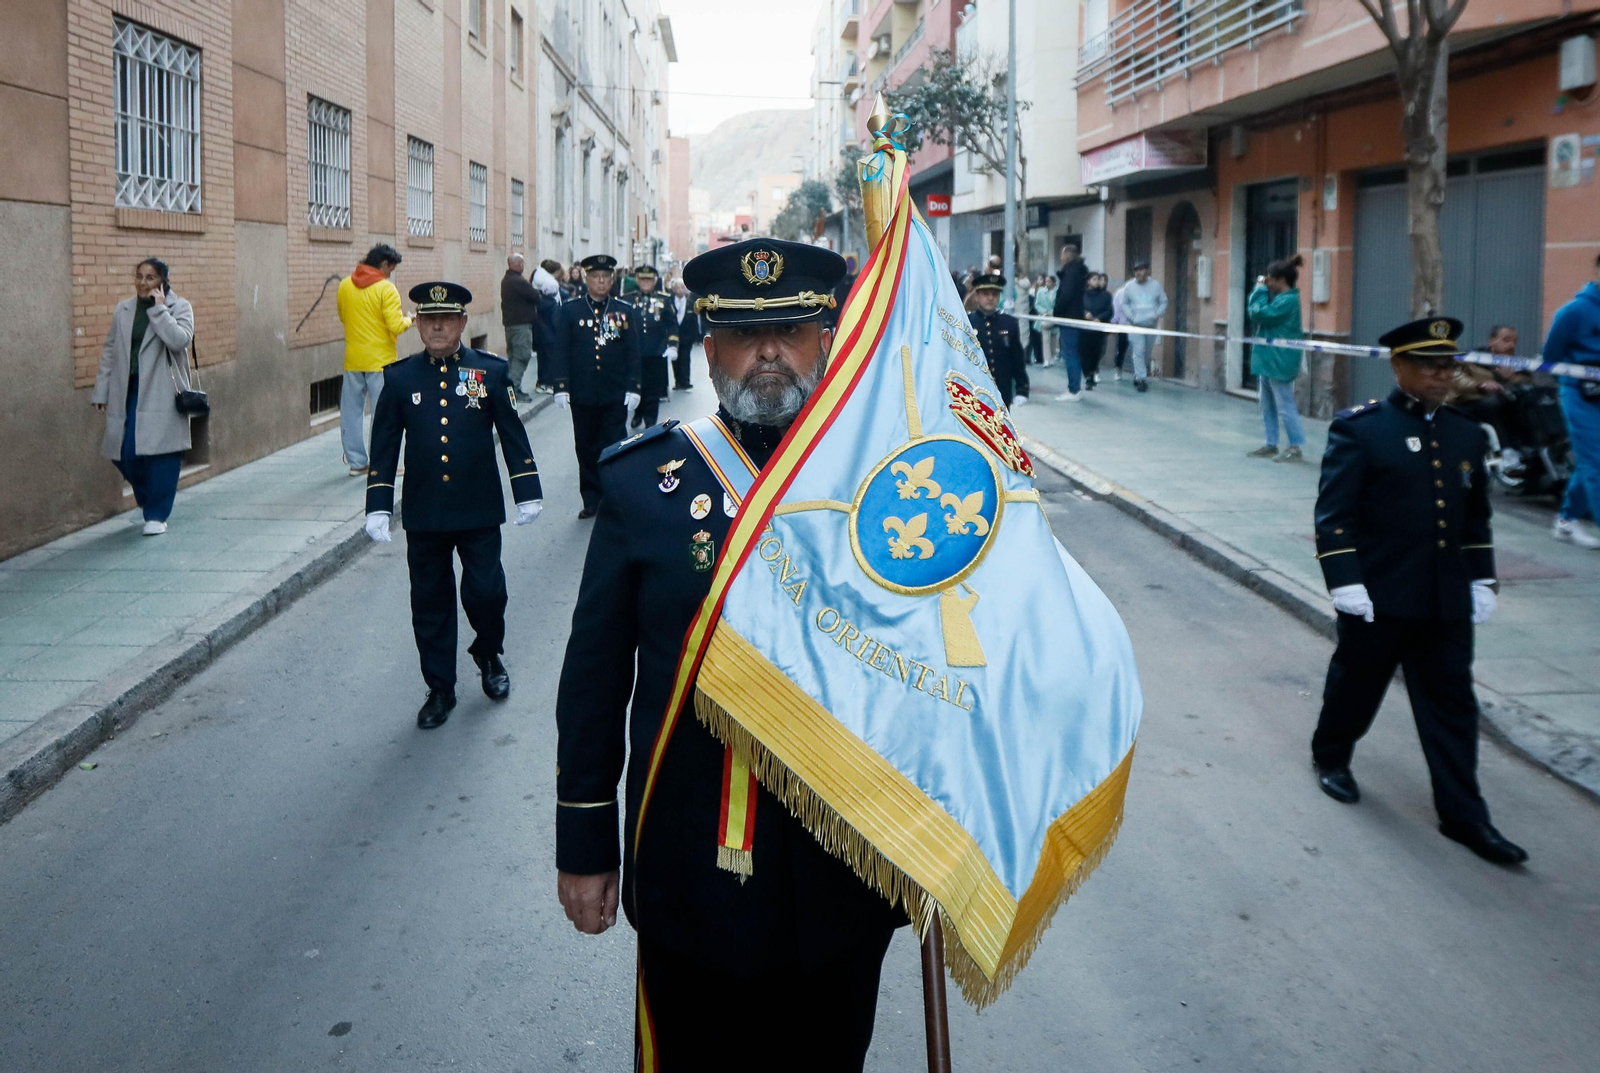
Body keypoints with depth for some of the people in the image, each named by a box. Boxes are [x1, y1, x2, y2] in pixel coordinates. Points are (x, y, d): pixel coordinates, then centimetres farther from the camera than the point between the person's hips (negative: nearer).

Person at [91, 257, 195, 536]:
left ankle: (157, 515, 6)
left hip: (162, 395, -4)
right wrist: (102, 391, 11)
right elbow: (110, 351, 15)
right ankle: (150, 500, 27)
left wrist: (159, 308, -15)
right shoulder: (123, 310, 12)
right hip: (127, 392, 4)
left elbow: (179, 340, -19)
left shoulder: (180, 307, 0)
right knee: (125, 454, 2)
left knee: (160, 453, -6)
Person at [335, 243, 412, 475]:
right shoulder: (385, 288, -12)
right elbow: (396, 327, -17)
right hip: (380, 360, -5)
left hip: (352, 360, 5)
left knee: (351, 412, 10)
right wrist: (409, 320, 3)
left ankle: (356, 462, 14)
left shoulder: (345, 286, 5)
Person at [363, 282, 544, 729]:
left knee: (486, 592, -2)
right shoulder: (400, 378, 1)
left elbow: (513, 436, 3)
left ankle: (488, 655, 29)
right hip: (423, 513, 1)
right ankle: (440, 688, 21)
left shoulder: (491, 371, -1)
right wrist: (378, 507, 0)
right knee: (430, 603, 7)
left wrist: (527, 493, 1)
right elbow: (384, 447, 4)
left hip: (479, 510, -1)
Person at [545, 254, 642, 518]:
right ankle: (591, 500, 18)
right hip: (582, 395, 1)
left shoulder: (625, 312, 5)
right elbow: (559, 350, 0)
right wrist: (560, 386, -9)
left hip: (616, 396, 0)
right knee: (587, 449, 8)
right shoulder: (569, 312, 3)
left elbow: (633, 353, 4)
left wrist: (633, 387, -3)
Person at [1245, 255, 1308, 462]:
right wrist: (1260, 289, 5)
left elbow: (1260, 314, -22)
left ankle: (1297, 446, -1)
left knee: (1285, 405, -6)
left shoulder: (1288, 300, -18)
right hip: (1268, 358, 10)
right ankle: (1271, 444, 22)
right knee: (1267, 404, 15)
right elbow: (1252, 308, 16)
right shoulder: (1278, 297, 12)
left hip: (1279, 361, -10)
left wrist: (1261, 290, -11)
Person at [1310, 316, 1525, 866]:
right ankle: (1331, 755, 39)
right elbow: (1334, 513, -13)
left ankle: (1462, 814, 10)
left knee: (1452, 703, 5)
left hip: (1446, 602, 5)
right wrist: (1345, 582, -19)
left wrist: (1481, 580, 11)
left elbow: (1476, 517, 16)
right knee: (1357, 682, 13)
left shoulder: (1467, 434, 9)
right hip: (1377, 596, -4)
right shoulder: (1359, 428, -9)